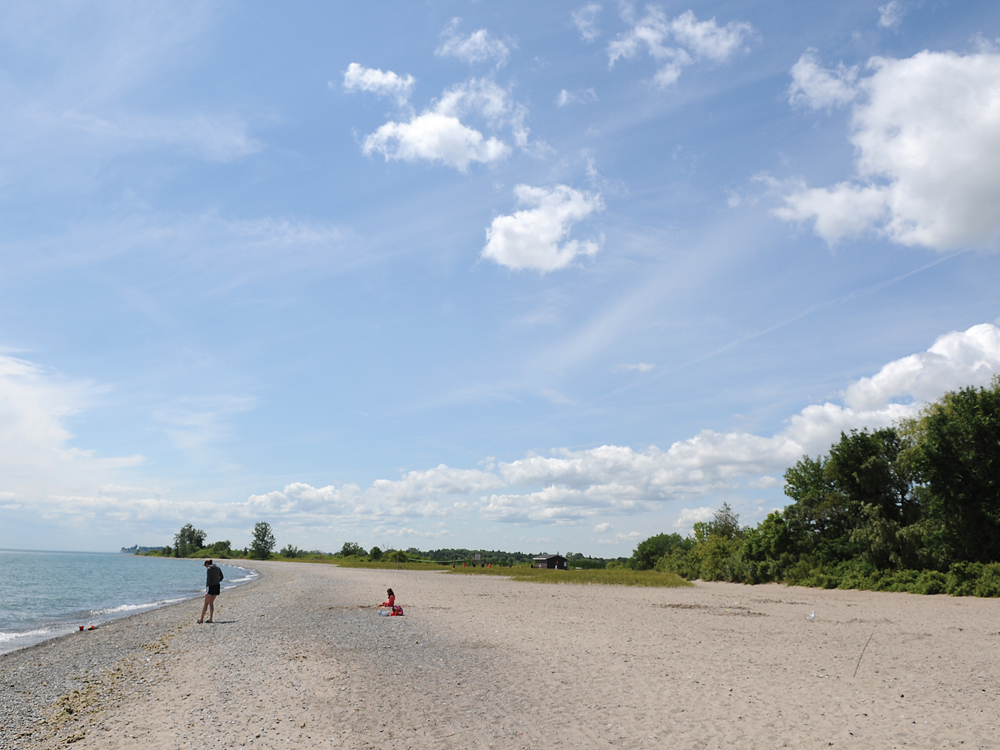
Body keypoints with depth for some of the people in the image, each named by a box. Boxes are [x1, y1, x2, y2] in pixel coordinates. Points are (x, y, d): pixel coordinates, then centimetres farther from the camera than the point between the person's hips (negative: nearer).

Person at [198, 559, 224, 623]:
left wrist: (206, 585, -3)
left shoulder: (209, 569, -12)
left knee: (206, 603, 2)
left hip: (211, 587, -7)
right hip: (217, 586, 7)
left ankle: (201, 619, 8)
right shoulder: (218, 568, 10)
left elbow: (208, 579, -18)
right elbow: (221, 577, 16)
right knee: (211, 603, 13)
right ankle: (210, 618, 9)